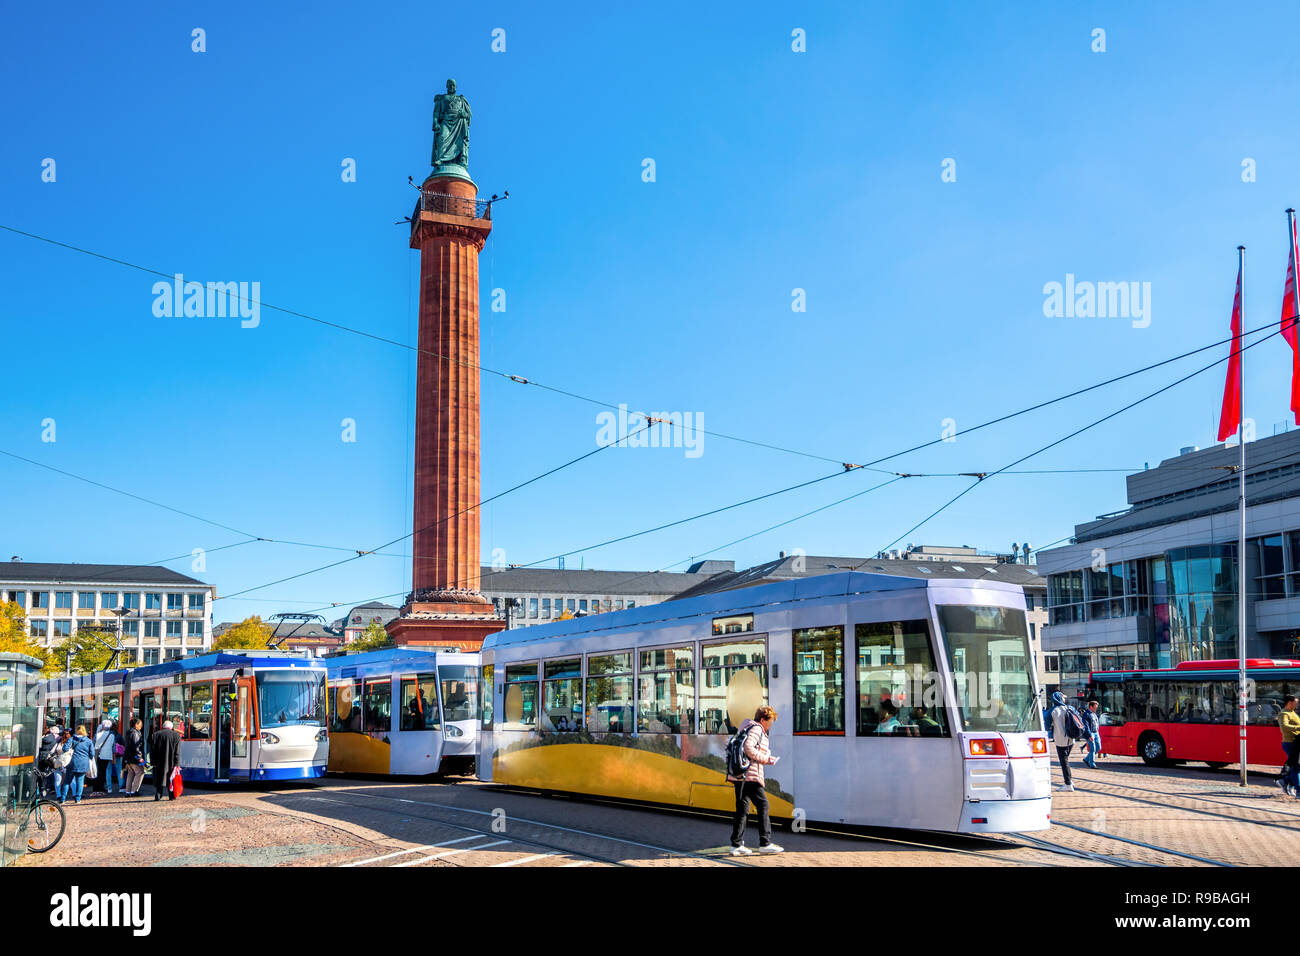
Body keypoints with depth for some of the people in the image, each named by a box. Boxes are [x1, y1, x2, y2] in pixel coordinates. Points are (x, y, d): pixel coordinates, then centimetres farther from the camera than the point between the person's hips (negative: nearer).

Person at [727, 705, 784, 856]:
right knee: (762, 804, -3)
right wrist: (764, 759, -11)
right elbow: (748, 747, -22)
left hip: (739, 775, 10)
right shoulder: (756, 729, -7)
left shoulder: (748, 728, 23)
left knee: (742, 808, 9)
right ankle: (765, 843, 0)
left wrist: (766, 759, 18)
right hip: (750, 775, -10)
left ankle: (737, 845, 7)